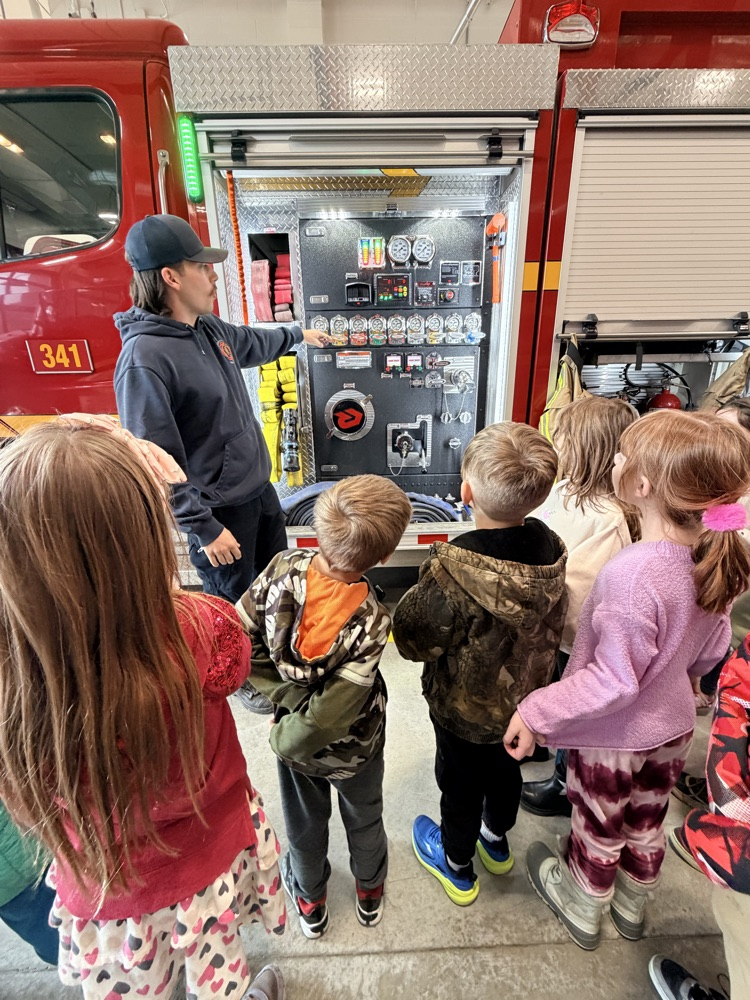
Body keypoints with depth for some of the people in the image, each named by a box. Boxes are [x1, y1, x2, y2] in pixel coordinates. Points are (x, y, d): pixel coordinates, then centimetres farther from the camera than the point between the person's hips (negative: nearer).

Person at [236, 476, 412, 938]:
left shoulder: (284, 570, -29)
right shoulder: (371, 621, -35)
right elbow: (332, 714, -30)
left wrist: (284, 693, -13)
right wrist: (287, 739, -12)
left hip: (298, 749, 2)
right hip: (355, 748, -1)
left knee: (305, 821, 31)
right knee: (364, 817, 30)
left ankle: (310, 901, 59)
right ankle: (371, 893, 60)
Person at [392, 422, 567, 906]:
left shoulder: (454, 571, -39)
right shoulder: (550, 548, -19)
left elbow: (413, 639, -25)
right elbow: (555, 624, -3)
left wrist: (418, 594, -9)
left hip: (465, 706, -5)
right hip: (524, 697, 6)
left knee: (461, 784, 23)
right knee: (506, 767, 31)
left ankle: (457, 866, 51)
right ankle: (497, 841, 61)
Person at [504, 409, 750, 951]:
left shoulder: (632, 575, -38)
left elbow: (615, 680, -30)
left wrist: (537, 712, -21)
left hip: (614, 736, -6)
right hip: (672, 727, 6)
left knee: (598, 829, 23)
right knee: (647, 823, 30)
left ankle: (583, 909, 52)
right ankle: (632, 906, 58)